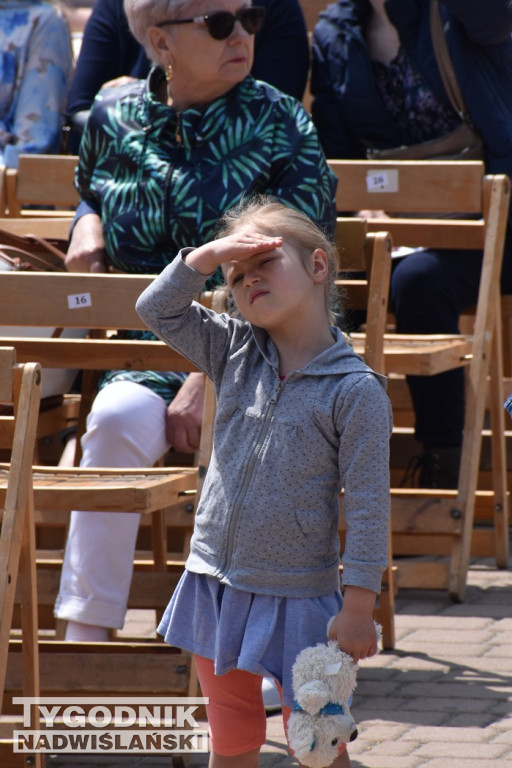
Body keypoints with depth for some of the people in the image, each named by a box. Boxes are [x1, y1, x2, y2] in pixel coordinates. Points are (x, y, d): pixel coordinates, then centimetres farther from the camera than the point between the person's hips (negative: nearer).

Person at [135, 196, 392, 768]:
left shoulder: (355, 390, -13)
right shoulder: (235, 355, 5)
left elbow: (367, 505, -13)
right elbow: (156, 310, 8)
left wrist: (359, 608, -14)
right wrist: (207, 257, -7)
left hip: (298, 599, -5)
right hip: (216, 587, 5)